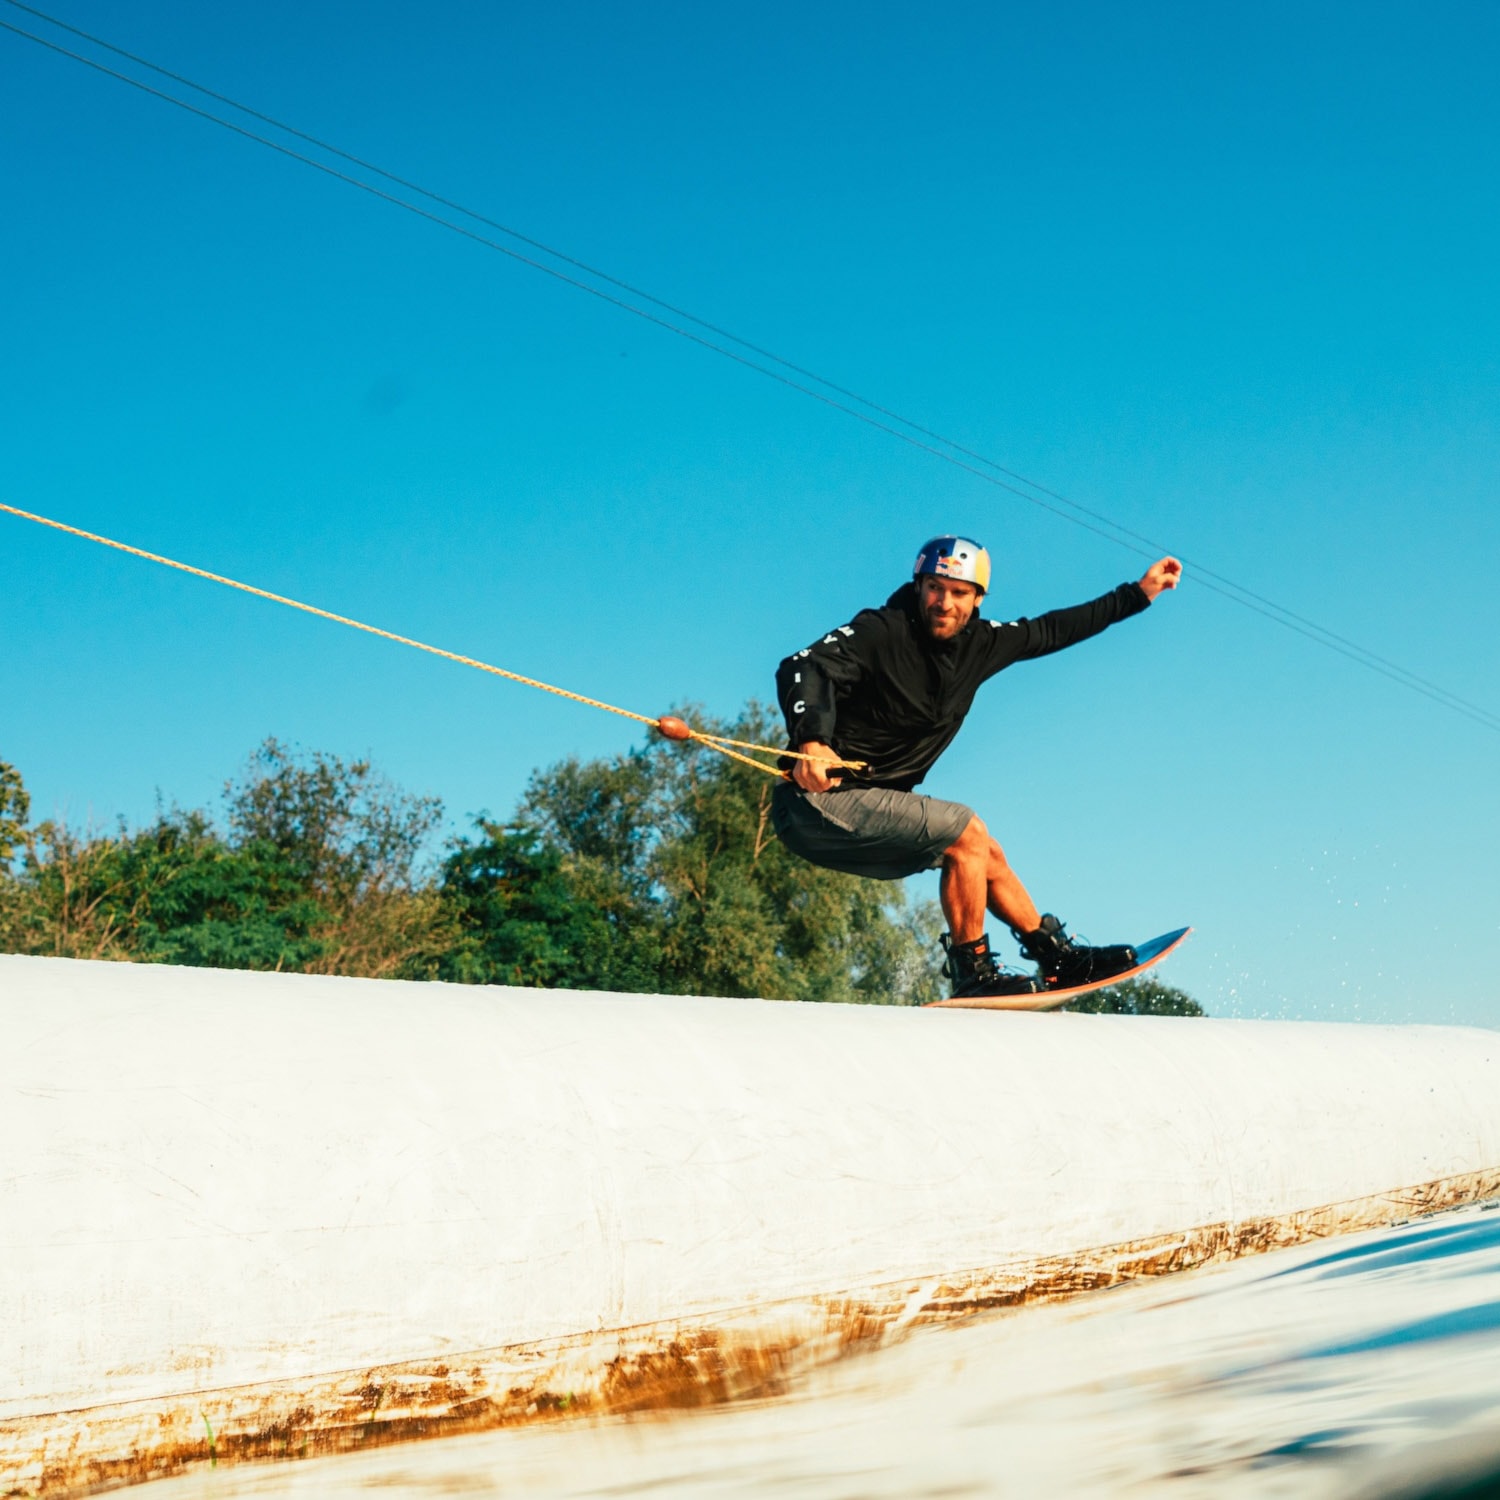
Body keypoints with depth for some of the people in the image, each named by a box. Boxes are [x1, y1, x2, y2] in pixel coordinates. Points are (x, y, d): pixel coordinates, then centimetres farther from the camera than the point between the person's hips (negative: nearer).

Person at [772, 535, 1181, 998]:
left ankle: (1060, 958, 30)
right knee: (965, 831, -14)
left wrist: (1139, 593, 23)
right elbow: (802, 669, -30)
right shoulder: (880, 633, -16)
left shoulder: (979, 644, 6)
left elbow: (1052, 631, 19)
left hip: (868, 814, 8)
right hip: (821, 800, -8)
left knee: (983, 854, 14)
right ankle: (973, 974, -4)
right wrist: (811, 741, -49)